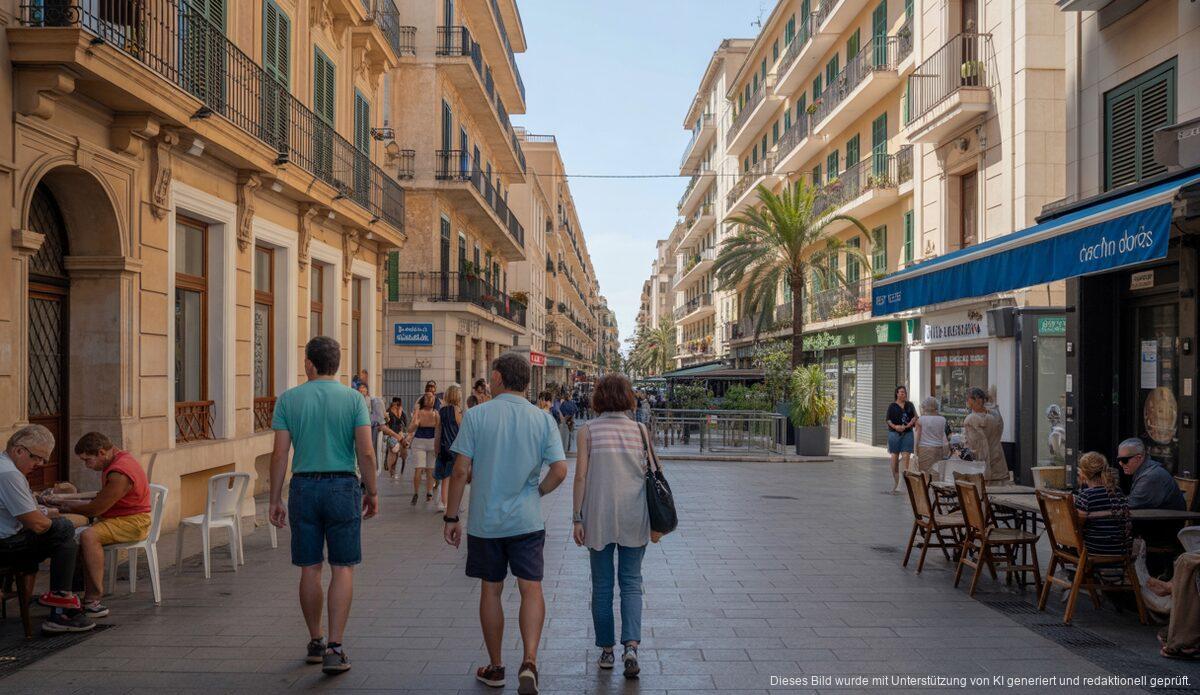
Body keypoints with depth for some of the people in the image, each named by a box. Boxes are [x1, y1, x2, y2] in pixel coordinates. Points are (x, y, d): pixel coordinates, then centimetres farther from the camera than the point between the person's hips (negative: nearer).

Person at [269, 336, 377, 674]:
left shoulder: (288, 400, -1)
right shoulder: (353, 399, -4)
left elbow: (279, 455, -2)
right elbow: (366, 453, -9)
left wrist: (275, 500, 5)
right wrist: (372, 492, 3)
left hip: (303, 487, 2)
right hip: (343, 486, -2)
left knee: (310, 569, 11)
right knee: (342, 569, 4)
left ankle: (315, 643, 23)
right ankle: (334, 649, -2)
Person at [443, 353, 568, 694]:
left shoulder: (476, 416, -6)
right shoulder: (543, 419, -2)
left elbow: (461, 471, -8)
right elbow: (560, 471, -7)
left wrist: (451, 517, 0)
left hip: (484, 521, 0)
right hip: (527, 521, 0)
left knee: (491, 591, 12)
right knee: (531, 589, 3)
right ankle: (529, 661, -16)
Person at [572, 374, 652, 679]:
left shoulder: (588, 431, -4)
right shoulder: (640, 430, 1)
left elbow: (581, 476, -8)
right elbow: (652, 475, 2)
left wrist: (577, 518, -1)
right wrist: (655, 519, 11)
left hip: (599, 517, -1)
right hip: (634, 517, 1)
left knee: (602, 585, 11)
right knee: (631, 582, 9)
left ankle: (606, 650, 19)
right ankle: (631, 646, -8)